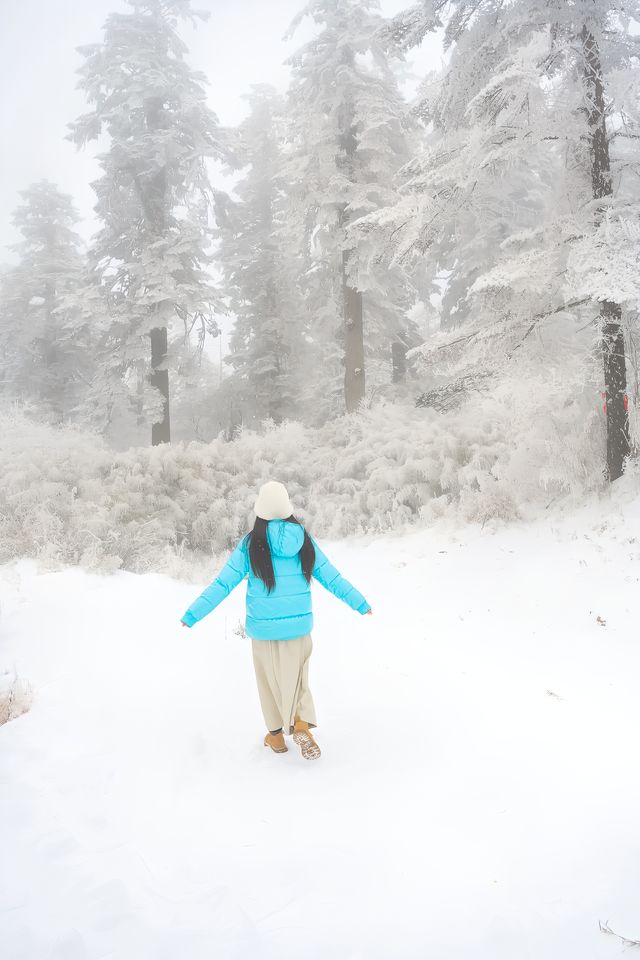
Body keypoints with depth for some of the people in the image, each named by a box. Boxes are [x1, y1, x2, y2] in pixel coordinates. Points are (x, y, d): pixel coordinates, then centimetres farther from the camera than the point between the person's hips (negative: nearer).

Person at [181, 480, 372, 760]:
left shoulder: (251, 544, -10)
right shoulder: (305, 541, -4)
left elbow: (223, 584, -10)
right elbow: (332, 578, 3)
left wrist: (193, 615, -2)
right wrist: (361, 604, 16)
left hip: (264, 629, -2)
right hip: (298, 626, 2)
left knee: (270, 679, 16)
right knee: (295, 677, 16)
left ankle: (276, 735, 26)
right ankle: (301, 723, -7)